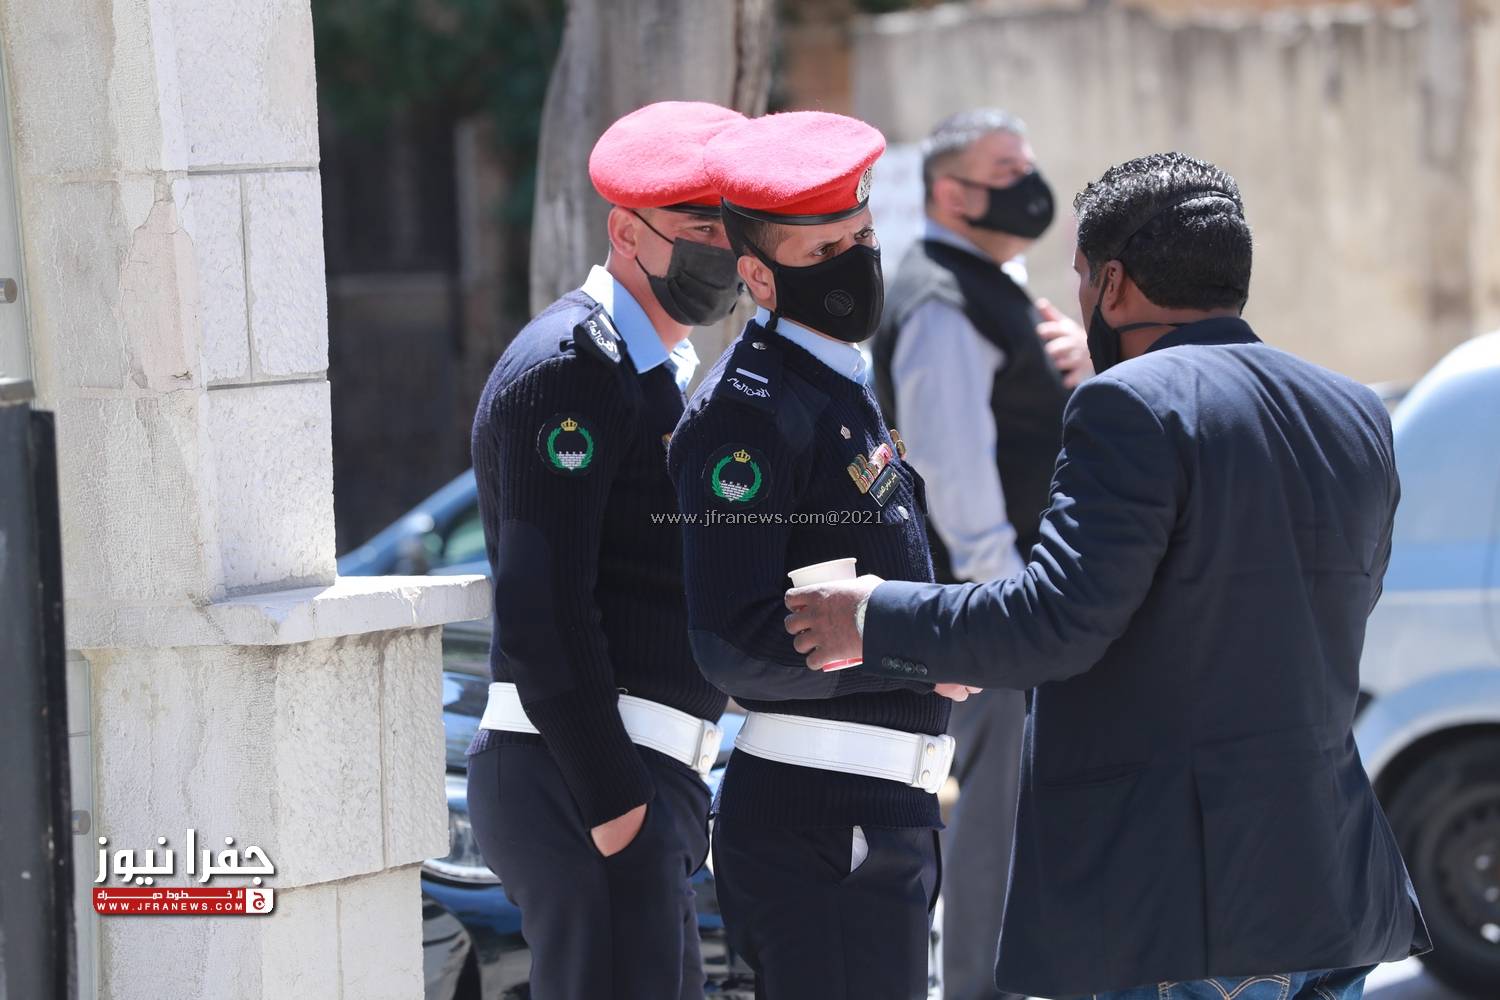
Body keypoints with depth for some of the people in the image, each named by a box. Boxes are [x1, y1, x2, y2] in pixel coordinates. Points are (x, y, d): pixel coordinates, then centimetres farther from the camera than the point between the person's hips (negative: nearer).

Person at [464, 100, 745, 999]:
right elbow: (542, 610, -19)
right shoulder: (572, 365, -12)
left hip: (641, 780, 10)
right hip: (586, 783, -10)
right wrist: (612, 799, -20)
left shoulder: (659, 368, 20)